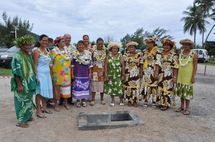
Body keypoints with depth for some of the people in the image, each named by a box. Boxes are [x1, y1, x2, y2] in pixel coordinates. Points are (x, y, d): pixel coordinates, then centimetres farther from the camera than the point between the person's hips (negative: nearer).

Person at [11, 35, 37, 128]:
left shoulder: (29, 55, 8)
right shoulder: (17, 56, -17)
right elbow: (16, 72, -20)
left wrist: (34, 80, 16)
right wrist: (19, 85, -22)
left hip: (29, 83, 8)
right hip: (22, 84, -8)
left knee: (28, 100, 19)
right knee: (22, 101, 1)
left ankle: (27, 116, 34)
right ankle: (20, 121, 14)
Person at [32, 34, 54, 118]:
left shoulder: (47, 50, 12)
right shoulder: (36, 51, -10)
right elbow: (35, 64, -13)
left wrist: (50, 73, 15)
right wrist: (36, 76, -18)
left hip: (47, 74, 7)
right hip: (40, 74, -7)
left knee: (46, 91, 12)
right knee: (39, 92, -2)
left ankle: (44, 107, 25)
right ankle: (38, 111, 7)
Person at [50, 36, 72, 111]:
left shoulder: (67, 50, 8)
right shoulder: (53, 51, -5)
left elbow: (70, 60, 12)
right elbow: (51, 63, -6)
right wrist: (51, 73, -9)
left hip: (67, 73, 4)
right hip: (57, 73, -4)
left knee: (66, 88, 10)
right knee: (57, 88, 4)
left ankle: (66, 103, 26)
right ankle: (56, 104, 18)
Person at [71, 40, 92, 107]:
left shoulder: (88, 54, 7)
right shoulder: (74, 54, 0)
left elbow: (89, 65, 9)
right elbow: (72, 65, 1)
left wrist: (90, 73, 5)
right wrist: (72, 73, -2)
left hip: (85, 74, 2)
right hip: (77, 73, -2)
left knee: (85, 86, 6)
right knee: (77, 86, -2)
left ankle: (84, 100, 19)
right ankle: (78, 100, 13)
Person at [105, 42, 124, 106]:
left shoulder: (120, 56, 0)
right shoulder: (109, 56, 2)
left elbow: (122, 65, -2)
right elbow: (106, 65, 0)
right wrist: (106, 74, -6)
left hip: (118, 75, -1)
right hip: (110, 74, 1)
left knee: (119, 88, -2)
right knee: (111, 87, 7)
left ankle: (121, 100, 17)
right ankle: (113, 100, 23)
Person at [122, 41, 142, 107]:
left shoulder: (138, 55, 5)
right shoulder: (125, 55, 3)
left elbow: (140, 65, 7)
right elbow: (124, 65, 3)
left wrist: (140, 73, -1)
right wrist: (123, 74, -3)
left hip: (136, 74, 1)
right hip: (128, 74, 0)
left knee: (136, 87, -1)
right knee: (128, 87, 1)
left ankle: (135, 101, 10)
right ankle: (129, 100, 14)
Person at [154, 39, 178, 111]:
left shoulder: (174, 55, -4)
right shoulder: (161, 54, 8)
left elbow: (175, 67, -7)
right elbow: (158, 64, 2)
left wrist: (174, 77, -11)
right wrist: (156, 73, -5)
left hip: (169, 75, -4)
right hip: (161, 75, 4)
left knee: (167, 89, -1)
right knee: (160, 89, 9)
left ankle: (166, 104, 12)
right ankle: (161, 103, 22)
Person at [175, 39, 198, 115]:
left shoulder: (194, 54, -9)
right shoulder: (181, 52, 6)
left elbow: (195, 66, -10)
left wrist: (193, 77, -15)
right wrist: (176, 75, 9)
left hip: (189, 75, -5)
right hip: (181, 75, 5)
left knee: (187, 91, 0)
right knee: (181, 91, 10)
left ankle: (187, 108, 10)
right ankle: (182, 106, 22)